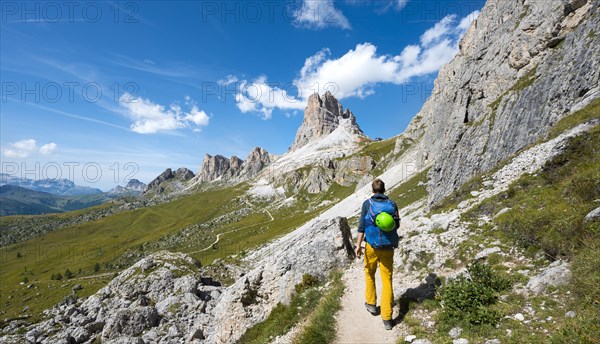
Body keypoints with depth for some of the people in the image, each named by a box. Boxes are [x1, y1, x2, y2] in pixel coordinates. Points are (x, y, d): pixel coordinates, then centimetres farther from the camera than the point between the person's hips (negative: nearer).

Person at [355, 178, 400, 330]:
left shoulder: (367, 203, -6)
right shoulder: (392, 204, 0)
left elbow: (362, 225, -10)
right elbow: (396, 225, 9)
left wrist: (358, 245, -7)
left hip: (372, 246, -1)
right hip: (388, 247, 1)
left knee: (370, 273, 22)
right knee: (387, 280, 6)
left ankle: (371, 303, 34)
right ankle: (387, 318, 7)